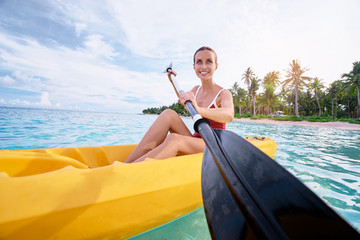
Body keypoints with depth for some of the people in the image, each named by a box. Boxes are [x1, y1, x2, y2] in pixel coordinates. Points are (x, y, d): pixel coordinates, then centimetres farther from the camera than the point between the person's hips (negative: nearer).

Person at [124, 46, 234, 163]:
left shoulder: (224, 93, -7)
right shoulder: (196, 89, 11)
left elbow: (229, 115, -32)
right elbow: (182, 100, 35)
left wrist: (199, 109, -48)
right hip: (195, 142, 5)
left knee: (173, 139, -36)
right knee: (168, 114, -21)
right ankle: (125, 164, -25)